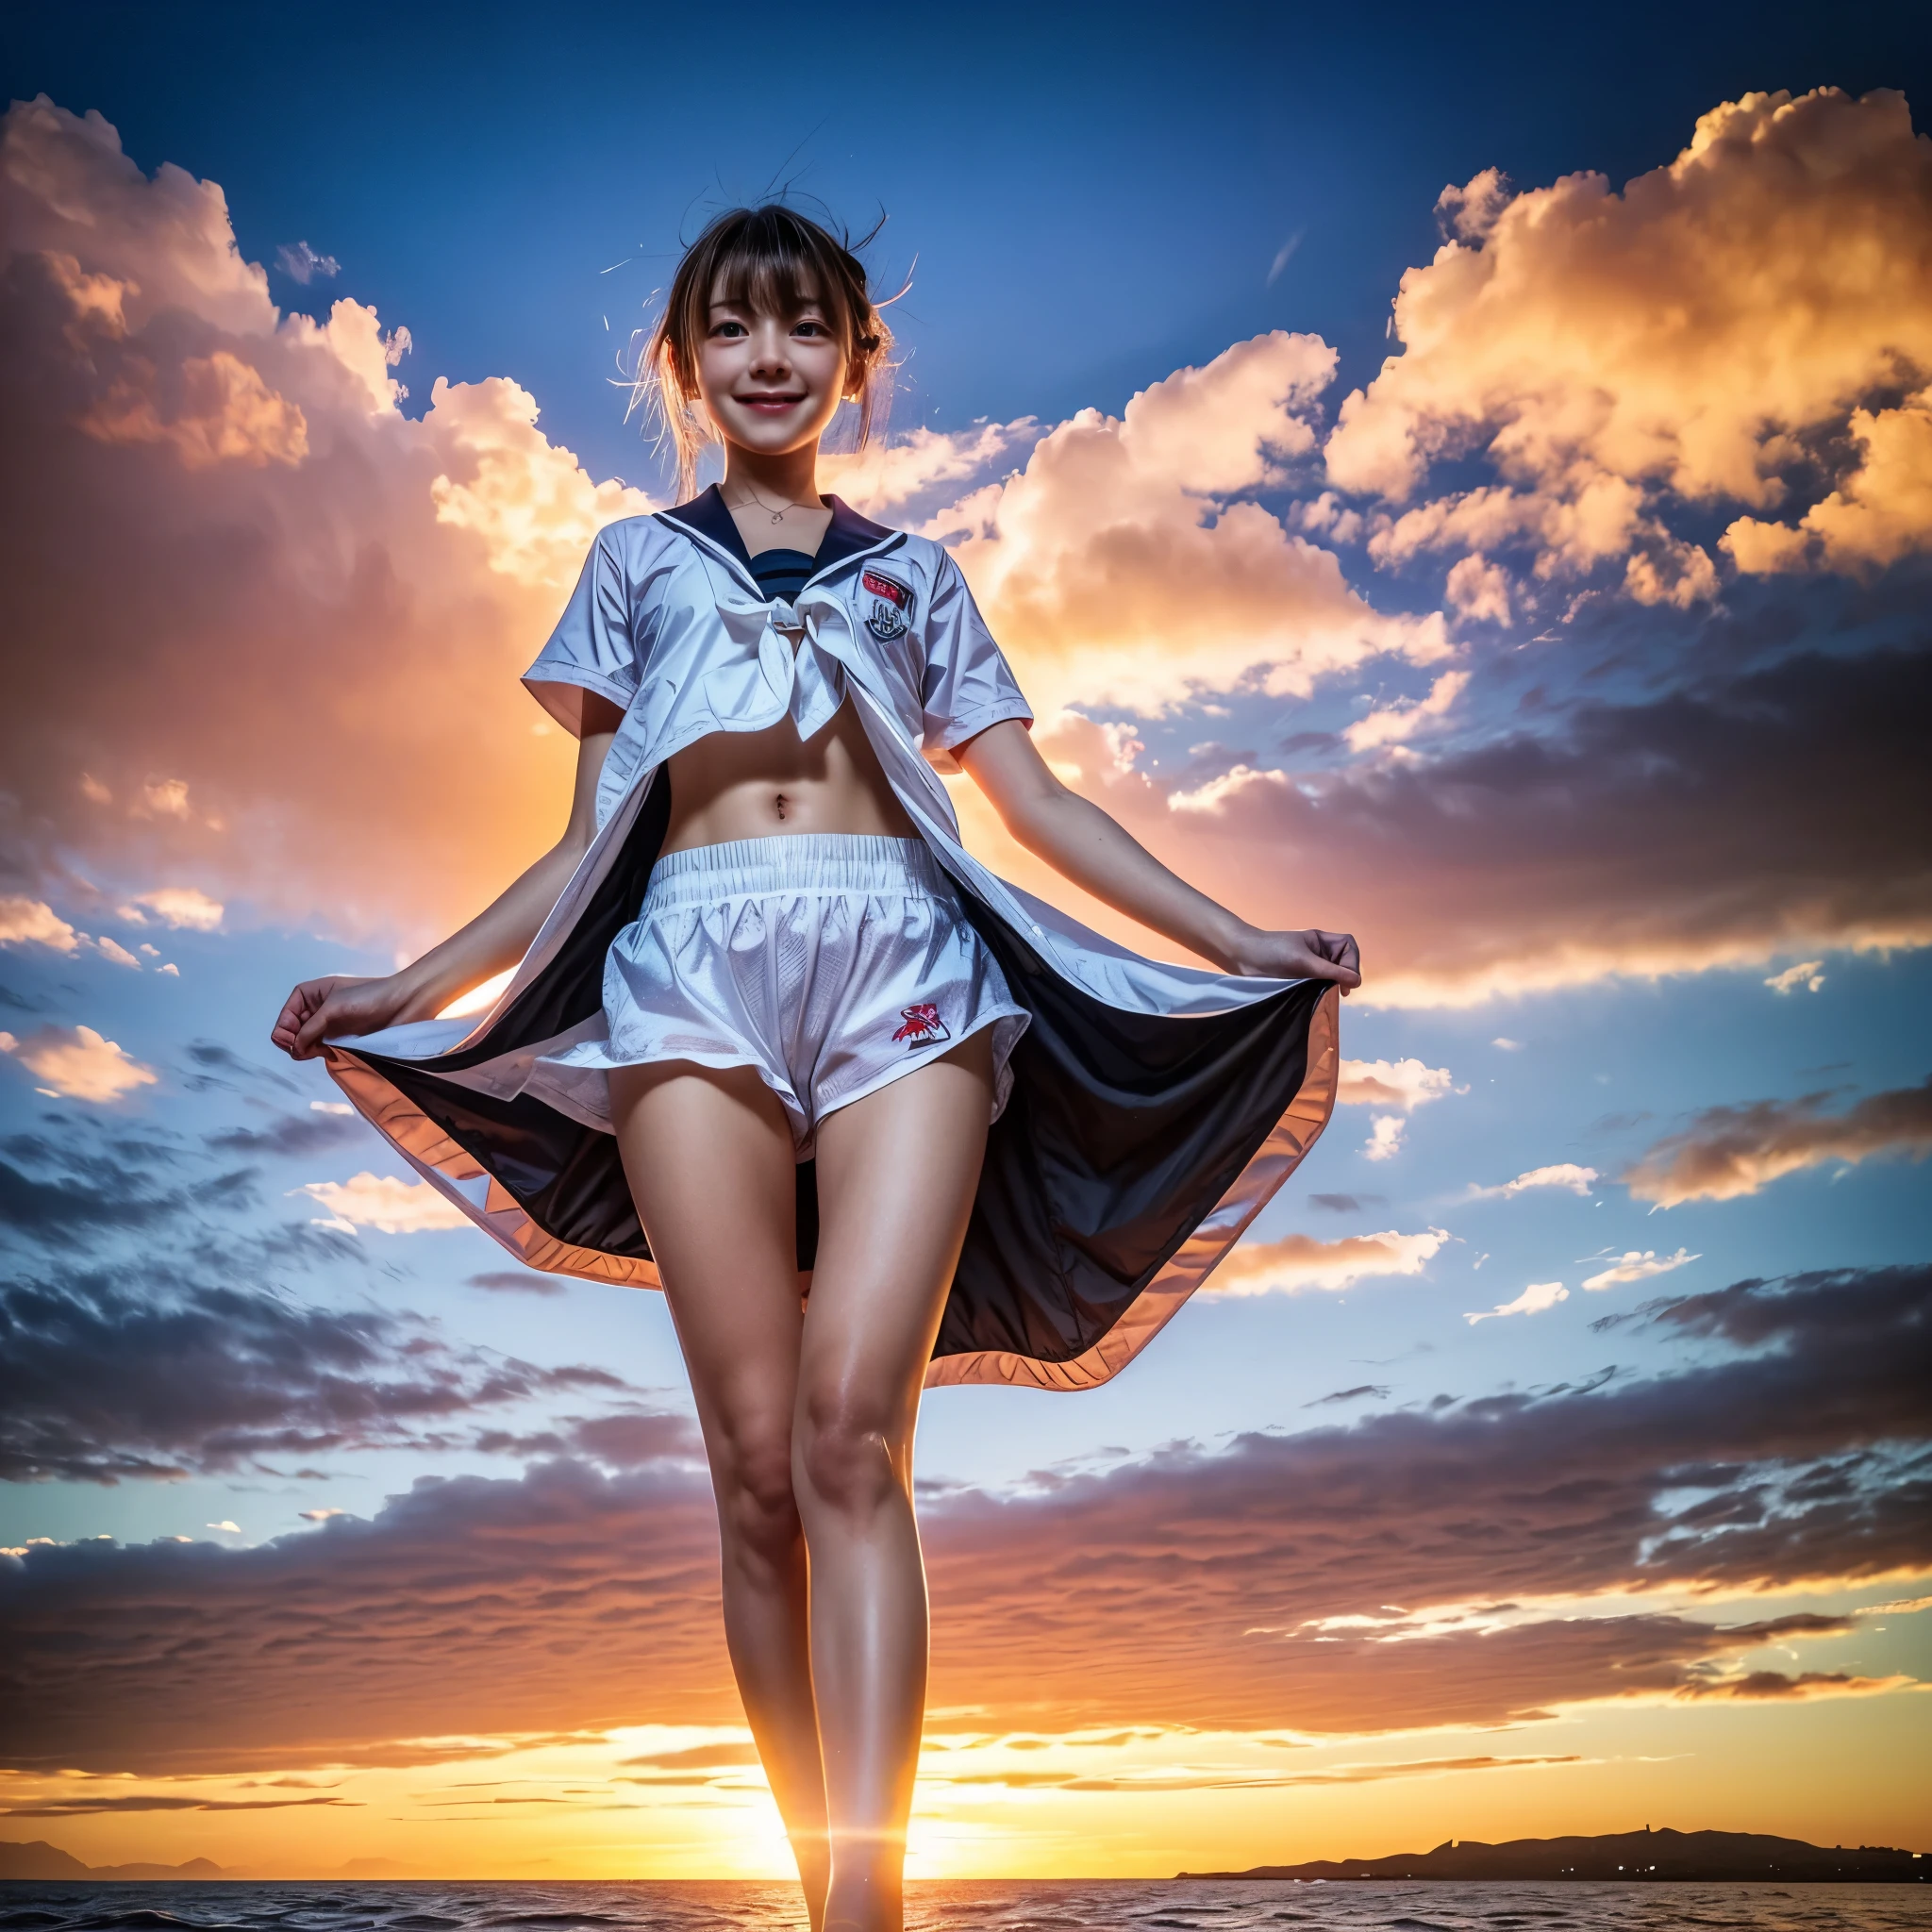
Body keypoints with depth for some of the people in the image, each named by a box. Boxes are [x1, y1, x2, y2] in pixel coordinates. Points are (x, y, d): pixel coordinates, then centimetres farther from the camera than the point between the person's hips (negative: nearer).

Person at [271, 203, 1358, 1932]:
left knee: (850, 1426, -18)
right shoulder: (638, 561, 24)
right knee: (754, 1460, -6)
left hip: (902, 964, 0)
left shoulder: (913, 574, 24)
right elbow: (589, 840, 19)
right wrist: (412, 989, 9)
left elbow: (1036, 802, 17)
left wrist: (1243, 941, 9)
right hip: (695, 973, 1)